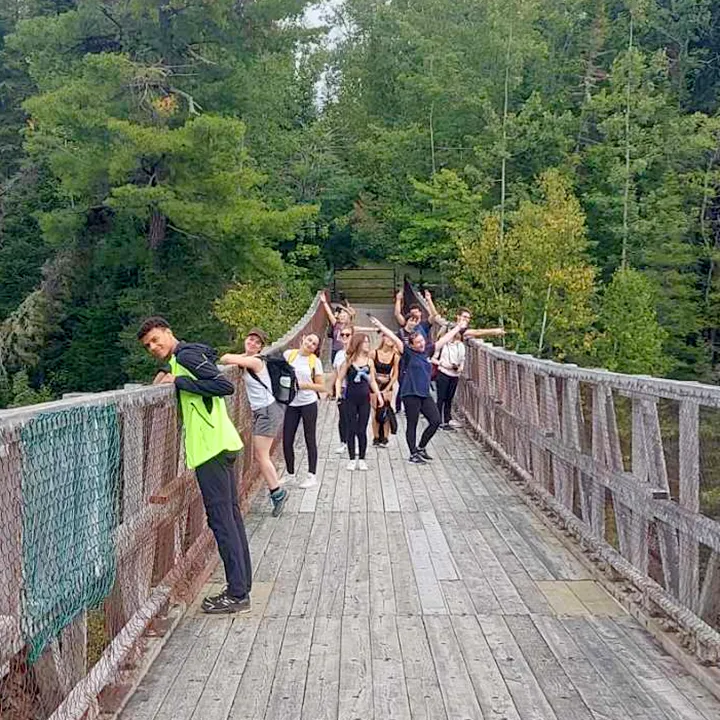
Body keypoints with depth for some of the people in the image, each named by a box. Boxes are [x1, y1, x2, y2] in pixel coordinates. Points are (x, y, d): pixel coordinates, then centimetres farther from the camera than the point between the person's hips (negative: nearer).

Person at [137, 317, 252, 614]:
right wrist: (167, 373, 14)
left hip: (211, 447, -10)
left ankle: (237, 594, -3)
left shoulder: (185, 355, -10)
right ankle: (242, 587, 18)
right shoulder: (178, 360, 19)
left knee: (221, 518, -7)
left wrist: (179, 381, -15)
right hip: (221, 445, 10)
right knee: (230, 515, 11)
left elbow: (225, 386, -19)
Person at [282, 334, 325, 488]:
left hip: (308, 404, -2)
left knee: (310, 440, 6)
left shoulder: (315, 361, -2)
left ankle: (312, 476, 16)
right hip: (291, 404, 2)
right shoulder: (288, 354, 1)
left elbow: (322, 387, -1)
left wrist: (304, 385, -13)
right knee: (287, 441, 3)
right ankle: (290, 474, 21)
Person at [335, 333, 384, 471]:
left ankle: (361, 459, 13)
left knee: (362, 430, 4)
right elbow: (339, 379, -1)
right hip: (350, 399, -2)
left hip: (364, 399, 2)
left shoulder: (369, 361, 6)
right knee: (351, 430, 3)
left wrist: (378, 394, 2)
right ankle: (352, 459, 12)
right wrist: (338, 392, -16)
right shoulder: (349, 361, -3)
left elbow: (372, 381, 12)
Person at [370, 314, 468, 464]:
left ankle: (421, 447, 21)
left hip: (425, 394, 6)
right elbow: (394, 338, -12)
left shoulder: (427, 351, 11)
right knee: (412, 425, 2)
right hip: (411, 394, -6)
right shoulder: (408, 352, -4)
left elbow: (444, 340, 19)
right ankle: (413, 454, 13)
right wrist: (380, 326, -18)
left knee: (436, 421, 4)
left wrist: (458, 328, 28)